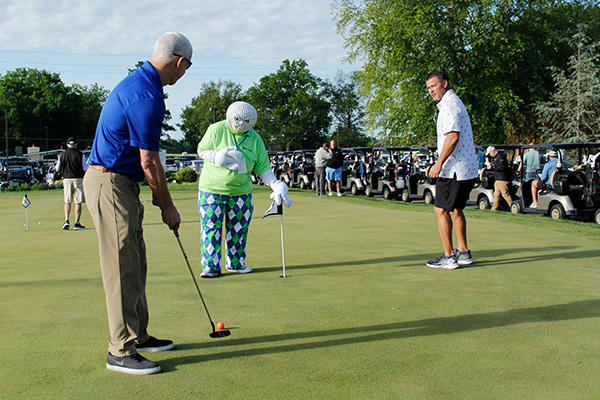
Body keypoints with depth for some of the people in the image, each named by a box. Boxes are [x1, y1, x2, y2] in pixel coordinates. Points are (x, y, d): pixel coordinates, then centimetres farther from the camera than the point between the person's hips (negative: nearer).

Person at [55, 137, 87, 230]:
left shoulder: (62, 155, 4)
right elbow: (85, 169, -7)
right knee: (78, 202, 1)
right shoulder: (80, 154, -5)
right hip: (78, 179, -3)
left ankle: (66, 220, 1)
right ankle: (77, 223, 0)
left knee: (67, 202, 15)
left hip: (66, 179, 3)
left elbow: (57, 169, 8)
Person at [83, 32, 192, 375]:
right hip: (111, 184, -10)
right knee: (122, 268, -6)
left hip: (121, 183, 10)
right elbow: (149, 162, -18)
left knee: (135, 265, 14)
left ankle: (138, 335, 24)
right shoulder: (147, 96, -20)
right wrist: (168, 207, -7)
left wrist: (159, 194, 19)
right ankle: (121, 350, 2)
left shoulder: (137, 83, 13)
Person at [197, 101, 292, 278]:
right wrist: (218, 157, -18)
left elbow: (263, 168, 3)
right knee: (211, 227, -3)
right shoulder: (216, 130, -5)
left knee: (239, 229, 9)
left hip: (241, 191, 3)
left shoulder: (255, 139, 2)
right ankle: (211, 266, 4)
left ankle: (236, 263, 24)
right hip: (212, 189, -3)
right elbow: (201, 150, 1)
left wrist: (276, 184, -11)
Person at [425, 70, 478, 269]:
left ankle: (448, 256, -3)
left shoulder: (449, 105, -13)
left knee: (442, 210, -5)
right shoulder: (455, 102, 20)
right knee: (455, 209, 17)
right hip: (467, 169, 11)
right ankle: (463, 253, 22)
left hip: (454, 170, -11)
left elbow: (453, 136, -24)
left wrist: (439, 163, -22)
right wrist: (442, 163, 21)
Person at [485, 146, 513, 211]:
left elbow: (502, 167, -23)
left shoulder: (501, 156, -13)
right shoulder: (496, 157, 19)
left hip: (502, 179, -11)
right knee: (496, 194, 10)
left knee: (505, 194, -10)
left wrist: (492, 166, -15)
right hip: (497, 179, 11)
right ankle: (494, 208, 13)